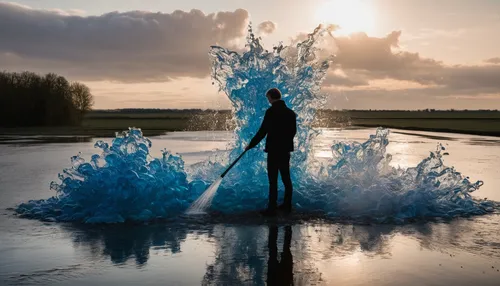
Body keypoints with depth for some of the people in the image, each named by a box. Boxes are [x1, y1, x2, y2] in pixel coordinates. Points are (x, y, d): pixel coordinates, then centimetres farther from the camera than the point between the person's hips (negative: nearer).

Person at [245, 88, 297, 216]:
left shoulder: (271, 111, -14)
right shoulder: (291, 112, 7)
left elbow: (262, 131, -14)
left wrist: (251, 145, -4)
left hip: (274, 150, -7)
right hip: (286, 150, 7)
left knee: (273, 180, -3)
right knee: (286, 178, 14)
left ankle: (272, 208, 1)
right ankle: (287, 205, 21)